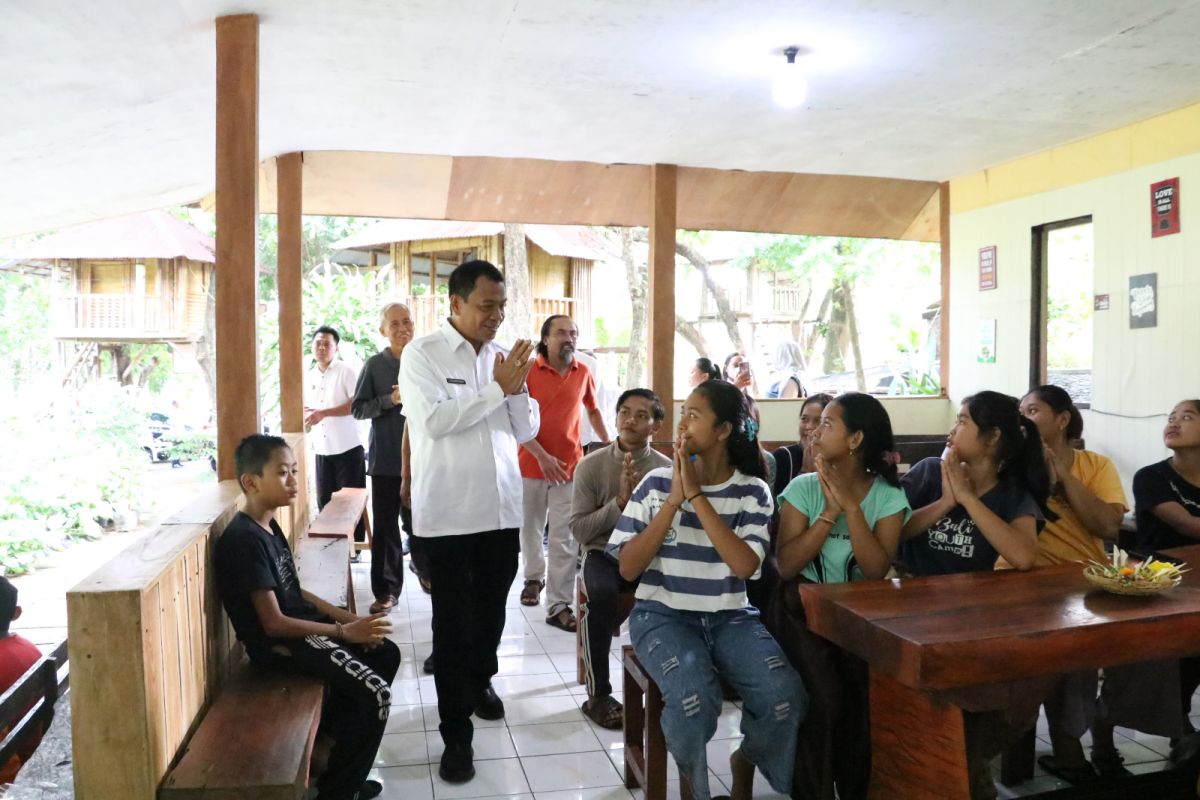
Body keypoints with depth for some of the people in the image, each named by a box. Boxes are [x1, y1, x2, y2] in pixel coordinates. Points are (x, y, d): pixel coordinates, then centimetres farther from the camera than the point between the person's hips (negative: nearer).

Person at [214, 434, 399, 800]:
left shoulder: (269, 526, 8)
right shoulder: (245, 539, -22)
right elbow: (274, 623, -24)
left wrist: (348, 617, 3)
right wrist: (344, 631, -19)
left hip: (299, 624, 10)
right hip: (278, 643, -10)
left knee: (387, 653, 10)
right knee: (376, 694, -16)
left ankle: (336, 738, 23)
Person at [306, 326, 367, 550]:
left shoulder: (346, 371, -7)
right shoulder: (309, 377, 13)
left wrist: (324, 413, -21)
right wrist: (306, 416, -2)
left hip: (348, 448, -5)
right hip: (321, 450, 6)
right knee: (324, 502, 8)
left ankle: (354, 547, 12)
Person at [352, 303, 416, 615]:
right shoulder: (374, 365, 2)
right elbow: (358, 408, 0)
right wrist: (391, 400, -14)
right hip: (385, 460, 0)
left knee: (417, 522, 11)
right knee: (385, 528, 4)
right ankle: (386, 590, 14)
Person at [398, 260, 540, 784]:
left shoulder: (502, 355, 7)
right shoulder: (422, 354, -7)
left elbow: (526, 431, 7)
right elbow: (434, 420, -21)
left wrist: (518, 388, -11)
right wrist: (498, 388, -18)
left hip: (502, 509, 5)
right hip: (447, 514, -5)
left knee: (491, 609, 20)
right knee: (453, 621, 4)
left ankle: (480, 680, 47)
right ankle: (456, 734, 16)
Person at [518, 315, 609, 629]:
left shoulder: (583, 373, 2)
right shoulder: (528, 371, -8)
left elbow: (593, 411, 18)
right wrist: (542, 456, -20)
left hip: (570, 466, 1)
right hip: (531, 463, -1)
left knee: (565, 540, -3)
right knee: (530, 528, 16)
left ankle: (558, 606, 3)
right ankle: (534, 577, 41)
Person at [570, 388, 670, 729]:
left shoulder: (667, 469, 0)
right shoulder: (591, 465, -3)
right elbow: (579, 530, -7)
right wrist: (620, 501, -18)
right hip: (603, 553, -1)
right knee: (602, 595, -33)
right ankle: (598, 694, -14)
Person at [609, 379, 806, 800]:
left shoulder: (753, 492, -2)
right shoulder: (657, 483, -3)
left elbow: (745, 565, -18)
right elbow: (627, 569, -8)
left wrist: (697, 496, -19)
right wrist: (673, 501, -16)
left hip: (731, 618, 2)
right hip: (663, 616, -1)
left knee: (785, 695, -23)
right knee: (694, 698, -30)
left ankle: (745, 762, 12)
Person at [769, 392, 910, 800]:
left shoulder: (889, 496, -1)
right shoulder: (804, 487, -2)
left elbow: (875, 572, -13)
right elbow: (786, 566, -10)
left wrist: (850, 506, -18)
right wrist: (829, 512, -16)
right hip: (804, 606, -1)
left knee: (871, 696, -22)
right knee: (826, 699, -22)